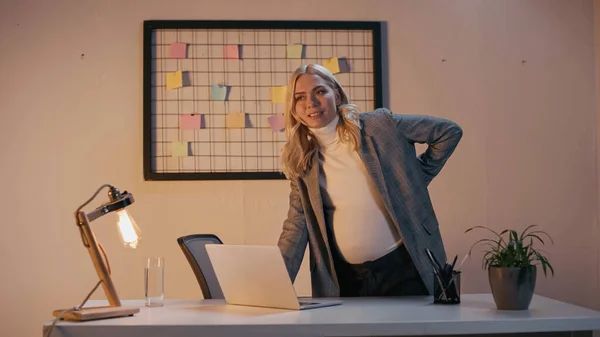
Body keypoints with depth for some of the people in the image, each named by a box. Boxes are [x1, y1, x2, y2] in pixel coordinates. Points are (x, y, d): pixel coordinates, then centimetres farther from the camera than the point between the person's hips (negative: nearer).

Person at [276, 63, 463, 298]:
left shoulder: (379, 125, -7)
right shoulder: (301, 162, 3)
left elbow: (448, 132, 2)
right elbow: (296, 228, 1)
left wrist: (416, 178, 3)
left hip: (402, 267, -2)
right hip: (345, 278, 3)